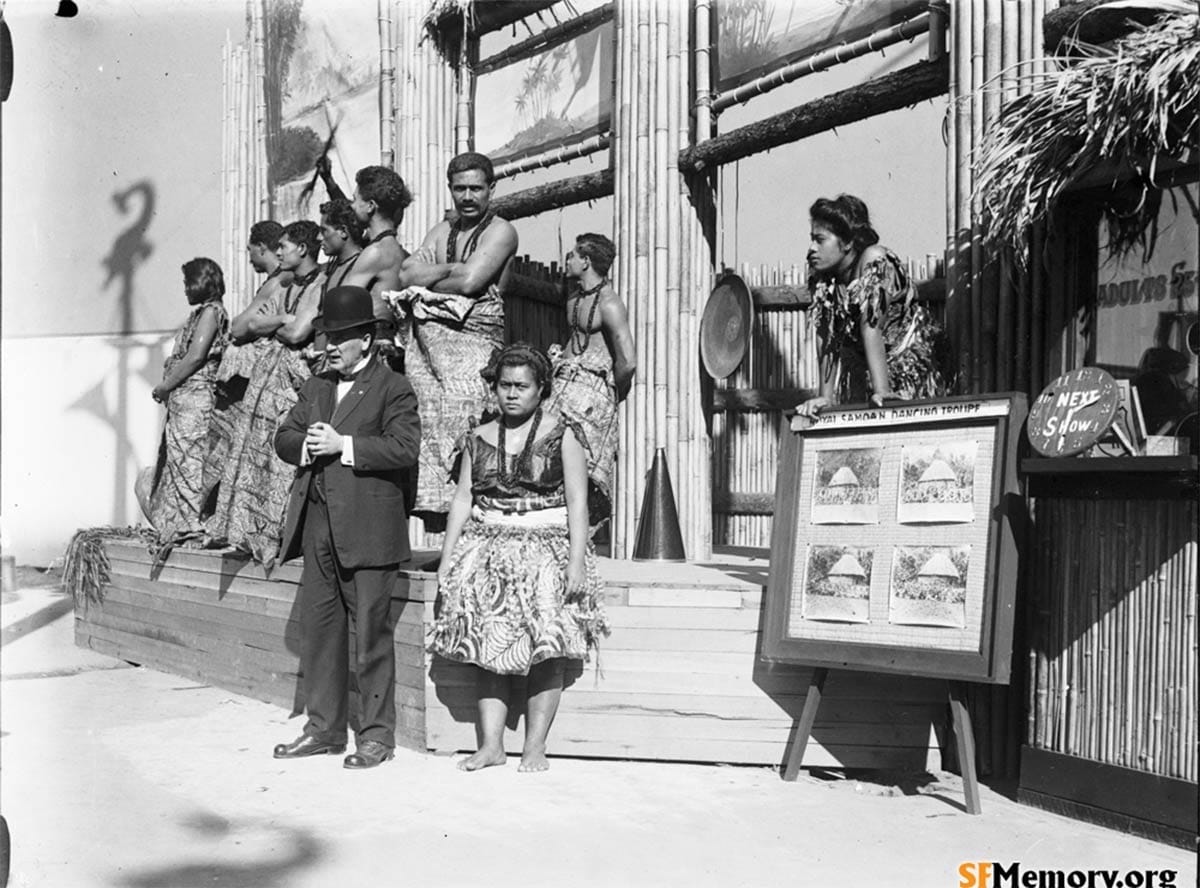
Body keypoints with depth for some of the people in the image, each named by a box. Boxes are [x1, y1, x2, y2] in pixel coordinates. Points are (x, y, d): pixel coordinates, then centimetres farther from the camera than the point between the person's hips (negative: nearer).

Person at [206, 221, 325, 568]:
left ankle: (280, 534, 3)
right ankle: (249, 527, 18)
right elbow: (254, 321, 12)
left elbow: (297, 333, -17)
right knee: (252, 450, 9)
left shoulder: (321, 285, -9)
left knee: (284, 455, -6)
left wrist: (273, 324, 1)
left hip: (293, 376, -9)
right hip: (267, 373, 9)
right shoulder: (289, 287, 18)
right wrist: (286, 319, -5)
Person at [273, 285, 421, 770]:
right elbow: (284, 438, 16)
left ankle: (376, 734, 10)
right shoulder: (315, 387, 19)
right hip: (317, 526, 7)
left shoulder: (393, 388, -2)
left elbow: (404, 447, -15)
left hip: (367, 528, -7)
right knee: (318, 629, 11)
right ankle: (324, 728, 22)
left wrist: (343, 445, -16)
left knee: (370, 633, -1)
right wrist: (307, 445, -6)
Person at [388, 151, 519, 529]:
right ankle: (435, 517, 4)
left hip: (473, 344, -6)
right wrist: (450, 268, -5)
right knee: (425, 428, -1)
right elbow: (407, 273, 7)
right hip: (426, 342, 6)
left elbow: (469, 281, -12)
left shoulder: (500, 231, 2)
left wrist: (425, 283, 4)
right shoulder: (441, 231, 21)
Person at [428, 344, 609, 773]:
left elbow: (577, 501, -4)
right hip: (489, 549, 3)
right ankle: (491, 744, 1)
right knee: (489, 647, -3)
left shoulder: (562, 435, 1)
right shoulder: (478, 440, 12)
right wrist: (446, 560, 3)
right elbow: (462, 500, 11)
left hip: (548, 549, -3)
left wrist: (577, 562, -13)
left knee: (545, 652, -9)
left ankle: (535, 746, -3)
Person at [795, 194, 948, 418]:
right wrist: (826, 397, -15)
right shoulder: (821, 276, -6)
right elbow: (827, 339, -9)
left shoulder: (874, 262, -23)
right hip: (862, 364, 5)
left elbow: (872, 329, -31)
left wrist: (881, 391, -35)